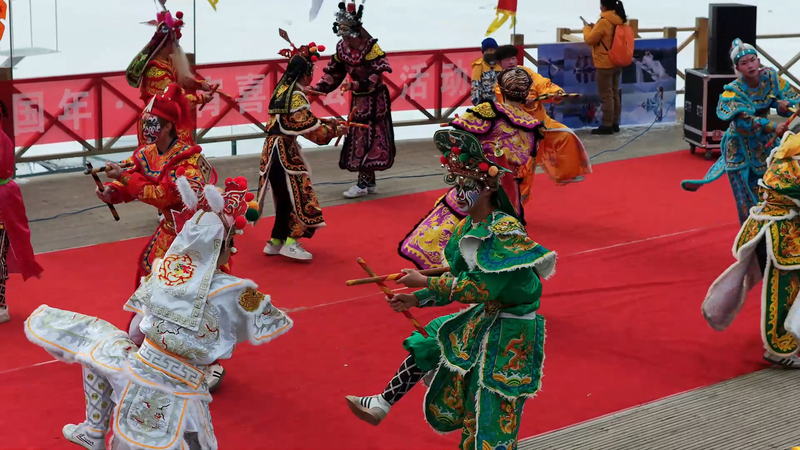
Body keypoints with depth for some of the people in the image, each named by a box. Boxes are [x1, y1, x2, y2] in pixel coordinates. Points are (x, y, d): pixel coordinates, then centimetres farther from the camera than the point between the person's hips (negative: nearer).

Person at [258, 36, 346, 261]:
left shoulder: (282, 90, 13)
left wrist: (323, 123, 17)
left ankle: (276, 241, 19)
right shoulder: (296, 96, -15)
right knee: (297, 193, -5)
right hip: (285, 150, -9)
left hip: (273, 148, 9)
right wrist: (334, 131, -4)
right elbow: (310, 127, -17)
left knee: (284, 195, 15)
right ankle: (290, 242, -7)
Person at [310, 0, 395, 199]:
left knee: (367, 140, -8)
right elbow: (333, 74, 7)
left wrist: (354, 85, -33)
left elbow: (376, 77, -25)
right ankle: (370, 182, 18)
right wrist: (315, 88, -5)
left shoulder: (371, 47, -19)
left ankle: (363, 184, -3)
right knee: (358, 139, 9)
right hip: (358, 100, 7)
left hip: (374, 101, -7)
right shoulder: (342, 48, 1)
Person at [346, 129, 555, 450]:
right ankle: (382, 405, 26)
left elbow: (480, 289, -29)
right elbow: (461, 282, 9)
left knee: (492, 411, -3)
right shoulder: (467, 228, 1)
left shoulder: (506, 232, -25)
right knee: (427, 342, 16)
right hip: (481, 318, 9)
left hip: (509, 330, -9)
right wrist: (416, 300, 0)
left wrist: (425, 282, -24)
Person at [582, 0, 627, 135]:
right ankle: (615, 123, 19)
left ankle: (607, 125, -1)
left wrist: (587, 28, 6)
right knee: (615, 94, 14)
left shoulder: (603, 22, -20)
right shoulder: (620, 21, 5)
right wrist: (595, 28, 12)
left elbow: (589, 40, -12)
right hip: (617, 63, 8)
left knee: (606, 96, -3)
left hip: (605, 65, -8)